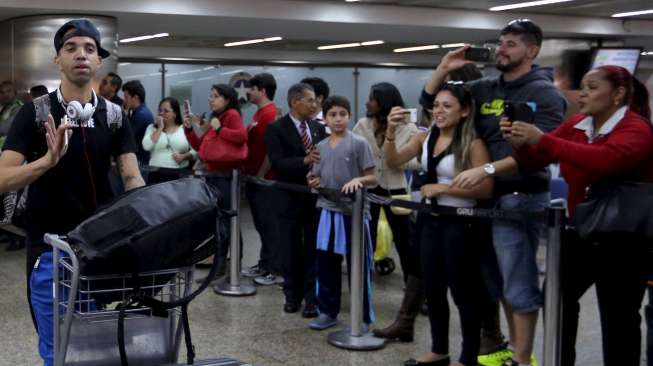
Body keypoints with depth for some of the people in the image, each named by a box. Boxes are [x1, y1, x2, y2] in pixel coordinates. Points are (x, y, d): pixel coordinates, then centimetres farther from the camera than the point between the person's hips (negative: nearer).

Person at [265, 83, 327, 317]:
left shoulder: (318, 128, 8)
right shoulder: (276, 128, -7)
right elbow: (277, 163, -18)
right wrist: (305, 161, -30)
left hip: (316, 195, 3)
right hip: (290, 197, -3)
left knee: (313, 249, 4)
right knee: (291, 249, 10)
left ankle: (312, 297, 10)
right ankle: (293, 294, 25)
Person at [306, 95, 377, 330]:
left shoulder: (359, 144, -5)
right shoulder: (320, 147, 9)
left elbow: (373, 178, -5)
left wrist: (358, 180, -25)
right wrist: (313, 182, -6)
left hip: (354, 212, -5)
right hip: (327, 211, 5)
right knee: (326, 265, 9)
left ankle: (363, 317, 12)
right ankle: (327, 311, 22)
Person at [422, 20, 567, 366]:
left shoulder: (545, 94, -7)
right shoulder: (484, 88, 11)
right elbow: (430, 101, 18)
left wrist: (486, 170, -26)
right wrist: (443, 69, 3)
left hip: (521, 197, -7)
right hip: (486, 195, 7)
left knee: (518, 282, -3)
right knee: (498, 279, 15)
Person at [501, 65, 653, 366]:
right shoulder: (575, 125, 5)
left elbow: (605, 160, -36)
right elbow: (535, 161, 8)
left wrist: (543, 140, -36)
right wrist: (520, 144, -16)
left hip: (623, 240, -7)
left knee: (618, 318, 1)